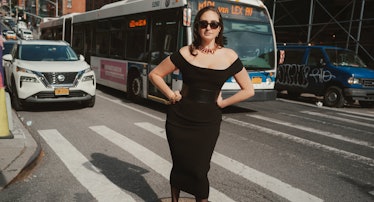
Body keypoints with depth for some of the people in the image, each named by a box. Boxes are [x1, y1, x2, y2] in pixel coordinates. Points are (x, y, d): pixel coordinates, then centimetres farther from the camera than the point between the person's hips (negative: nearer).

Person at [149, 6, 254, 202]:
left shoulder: (229, 56, -1)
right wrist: (171, 95, -3)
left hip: (208, 121, 0)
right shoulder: (185, 53, -2)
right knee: (180, 166, 12)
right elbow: (155, 74, 7)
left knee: (199, 170, 2)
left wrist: (222, 103, -1)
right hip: (179, 118, 0)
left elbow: (248, 90, 6)